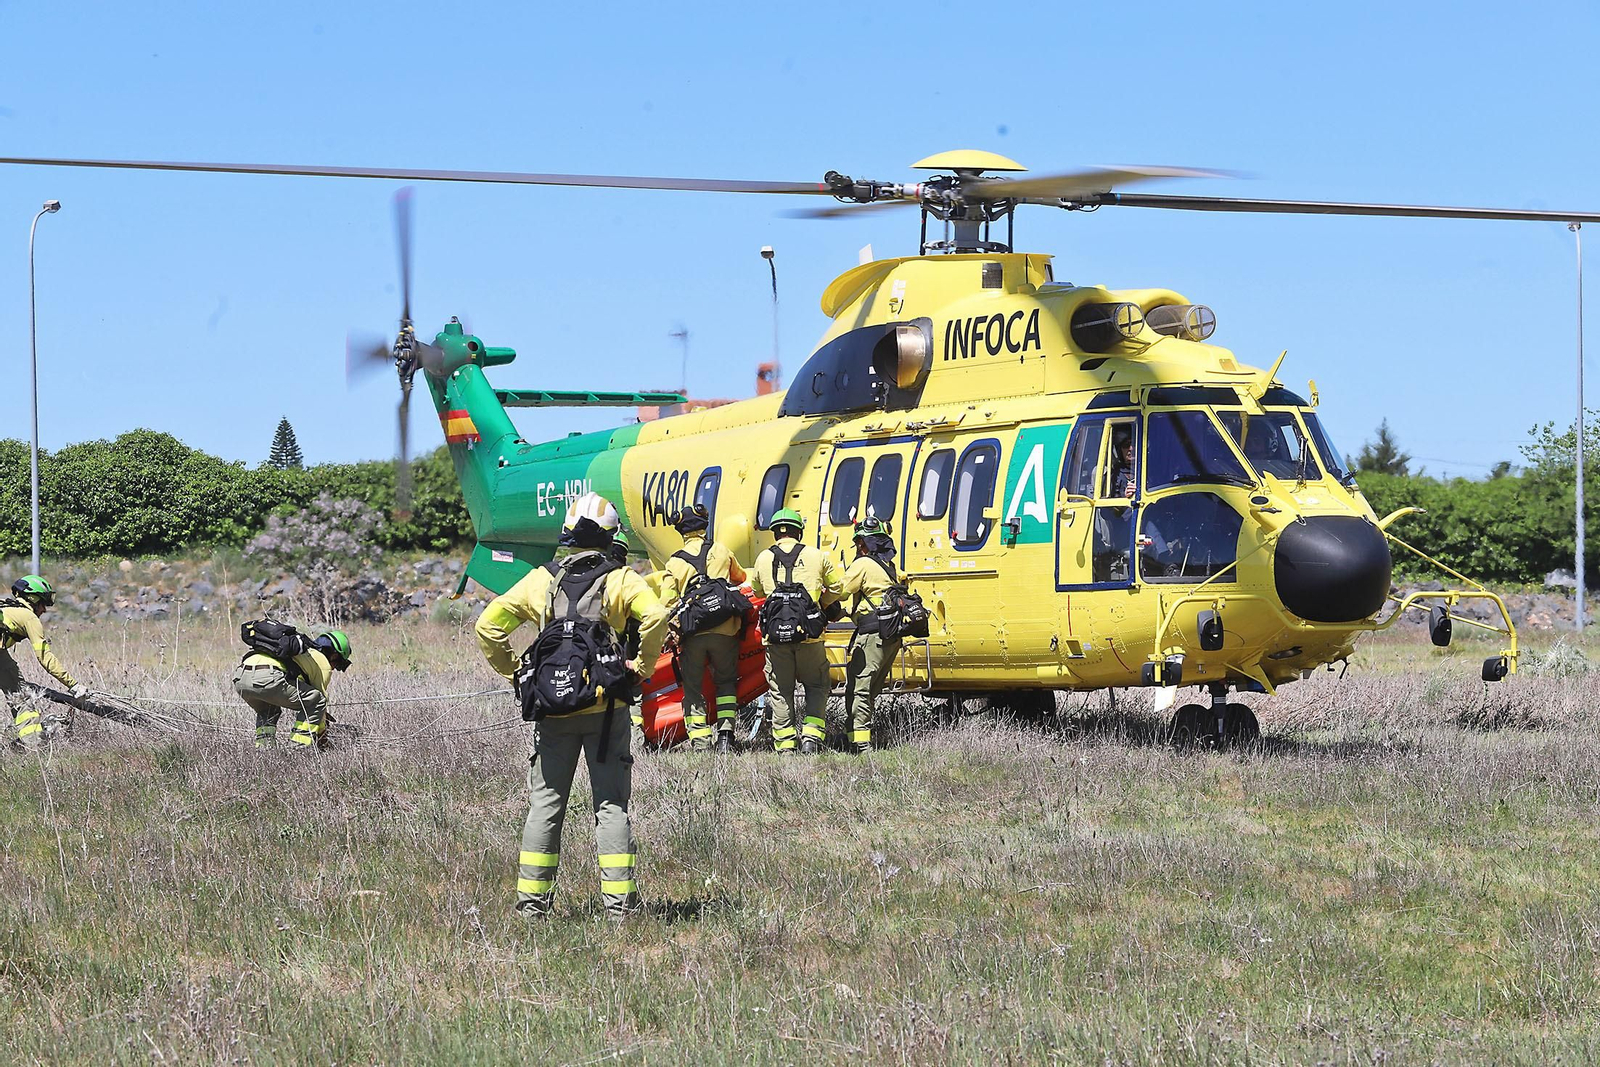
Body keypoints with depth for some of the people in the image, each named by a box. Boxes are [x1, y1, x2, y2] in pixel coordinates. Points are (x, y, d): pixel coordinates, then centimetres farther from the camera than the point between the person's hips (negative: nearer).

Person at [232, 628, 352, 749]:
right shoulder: (323, 663, 18)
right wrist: (322, 735, 34)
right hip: (267, 678, -8)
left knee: (268, 711, 37)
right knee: (316, 700, 7)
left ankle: (263, 747, 17)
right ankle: (300, 747, 2)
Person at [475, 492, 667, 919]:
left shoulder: (540, 580, 7)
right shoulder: (622, 580, 0)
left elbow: (489, 625, 2)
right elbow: (655, 617, -19)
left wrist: (515, 674, 8)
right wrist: (640, 667, -8)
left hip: (552, 709, 2)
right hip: (605, 708, -2)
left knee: (545, 804, 8)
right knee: (611, 804, 2)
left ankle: (533, 899, 7)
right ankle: (618, 899, -3)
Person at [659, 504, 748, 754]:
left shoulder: (675, 562, 2)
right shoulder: (720, 551, 4)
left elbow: (667, 603, -3)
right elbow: (740, 578, 23)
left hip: (691, 633, -1)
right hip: (723, 630, 1)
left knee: (693, 689, 9)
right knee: (726, 682, 17)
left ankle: (699, 742, 0)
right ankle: (726, 735, 3)